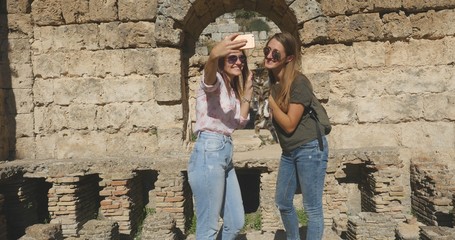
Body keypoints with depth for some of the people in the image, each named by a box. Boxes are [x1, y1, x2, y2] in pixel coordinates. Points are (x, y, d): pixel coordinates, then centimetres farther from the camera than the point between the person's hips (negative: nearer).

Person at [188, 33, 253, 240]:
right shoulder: (215, 82, -4)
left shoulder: (233, 90, 22)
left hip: (225, 154, 9)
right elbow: (209, 73, -30)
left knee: (236, 222, 15)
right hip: (208, 153, -9)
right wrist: (214, 55, -53)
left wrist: (247, 91, 14)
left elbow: (240, 122, 17)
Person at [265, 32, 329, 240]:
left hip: (310, 149, -8)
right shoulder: (270, 80, 3)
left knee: (312, 208, 2)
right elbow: (273, 117, 6)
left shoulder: (298, 82, -19)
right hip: (289, 152, 8)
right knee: (283, 203, 19)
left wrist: (269, 98, -22)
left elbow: (289, 124, -20)